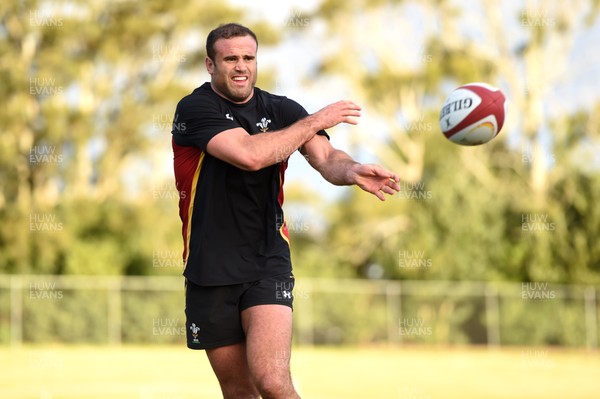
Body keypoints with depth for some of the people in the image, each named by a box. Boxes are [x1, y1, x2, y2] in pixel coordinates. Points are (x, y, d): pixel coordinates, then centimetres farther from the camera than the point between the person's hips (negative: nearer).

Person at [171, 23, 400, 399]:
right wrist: (316, 120, -12)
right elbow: (250, 154, -21)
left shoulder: (283, 110, 6)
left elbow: (326, 158, -8)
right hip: (210, 268, -1)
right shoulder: (195, 109, -7)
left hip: (268, 263, 1)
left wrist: (352, 170, -32)